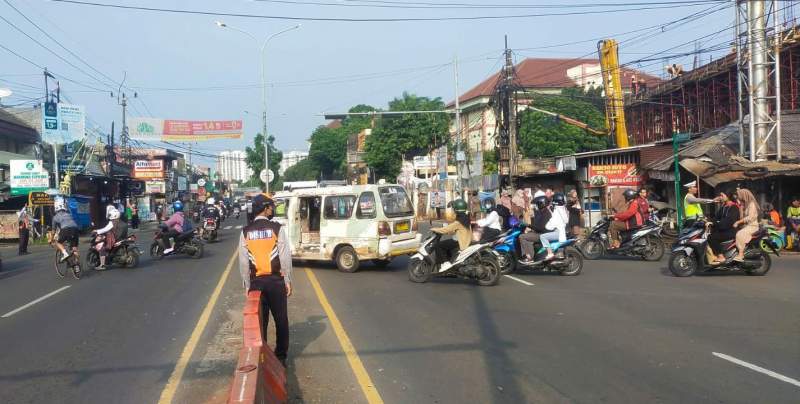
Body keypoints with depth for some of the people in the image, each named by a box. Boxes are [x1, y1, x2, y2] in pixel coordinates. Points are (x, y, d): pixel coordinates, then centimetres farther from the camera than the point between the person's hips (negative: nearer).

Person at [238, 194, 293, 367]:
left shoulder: (245, 231, 0)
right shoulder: (277, 228, -7)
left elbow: (243, 261, 1)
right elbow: (285, 256, -7)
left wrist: (247, 284, 8)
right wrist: (288, 280, 1)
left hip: (256, 281, 2)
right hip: (276, 280, -2)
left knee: (260, 321, 10)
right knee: (281, 320, 8)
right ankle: (281, 356, 13)